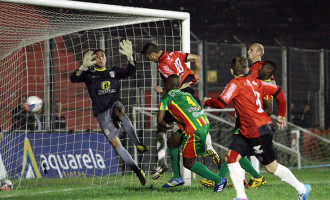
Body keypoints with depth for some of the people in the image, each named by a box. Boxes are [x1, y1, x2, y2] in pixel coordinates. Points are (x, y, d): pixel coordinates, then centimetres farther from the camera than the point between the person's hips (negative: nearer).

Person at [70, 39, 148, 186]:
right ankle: (137, 171, -4)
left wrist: (130, 57, -12)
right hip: (101, 113, 1)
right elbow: (74, 79, -5)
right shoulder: (89, 74, 11)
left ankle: (137, 143, -38)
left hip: (114, 104, -1)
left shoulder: (114, 71, 15)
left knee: (120, 111, -40)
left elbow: (130, 72, 3)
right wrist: (84, 66, -20)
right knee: (115, 143, -7)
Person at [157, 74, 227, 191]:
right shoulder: (187, 94, 21)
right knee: (172, 142, 21)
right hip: (204, 124, 9)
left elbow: (160, 120, -2)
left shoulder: (166, 98, 2)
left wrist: (167, 126, 21)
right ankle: (177, 178, 27)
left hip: (194, 131, -9)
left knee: (188, 163, 3)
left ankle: (219, 180, 6)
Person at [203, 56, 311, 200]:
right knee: (231, 157, 1)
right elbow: (278, 92, 15)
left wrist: (207, 101, 0)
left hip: (259, 131, -9)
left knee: (271, 167, 4)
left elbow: (221, 103, -21)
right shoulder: (256, 82, 11)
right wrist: (281, 116, 25)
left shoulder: (235, 84, -12)